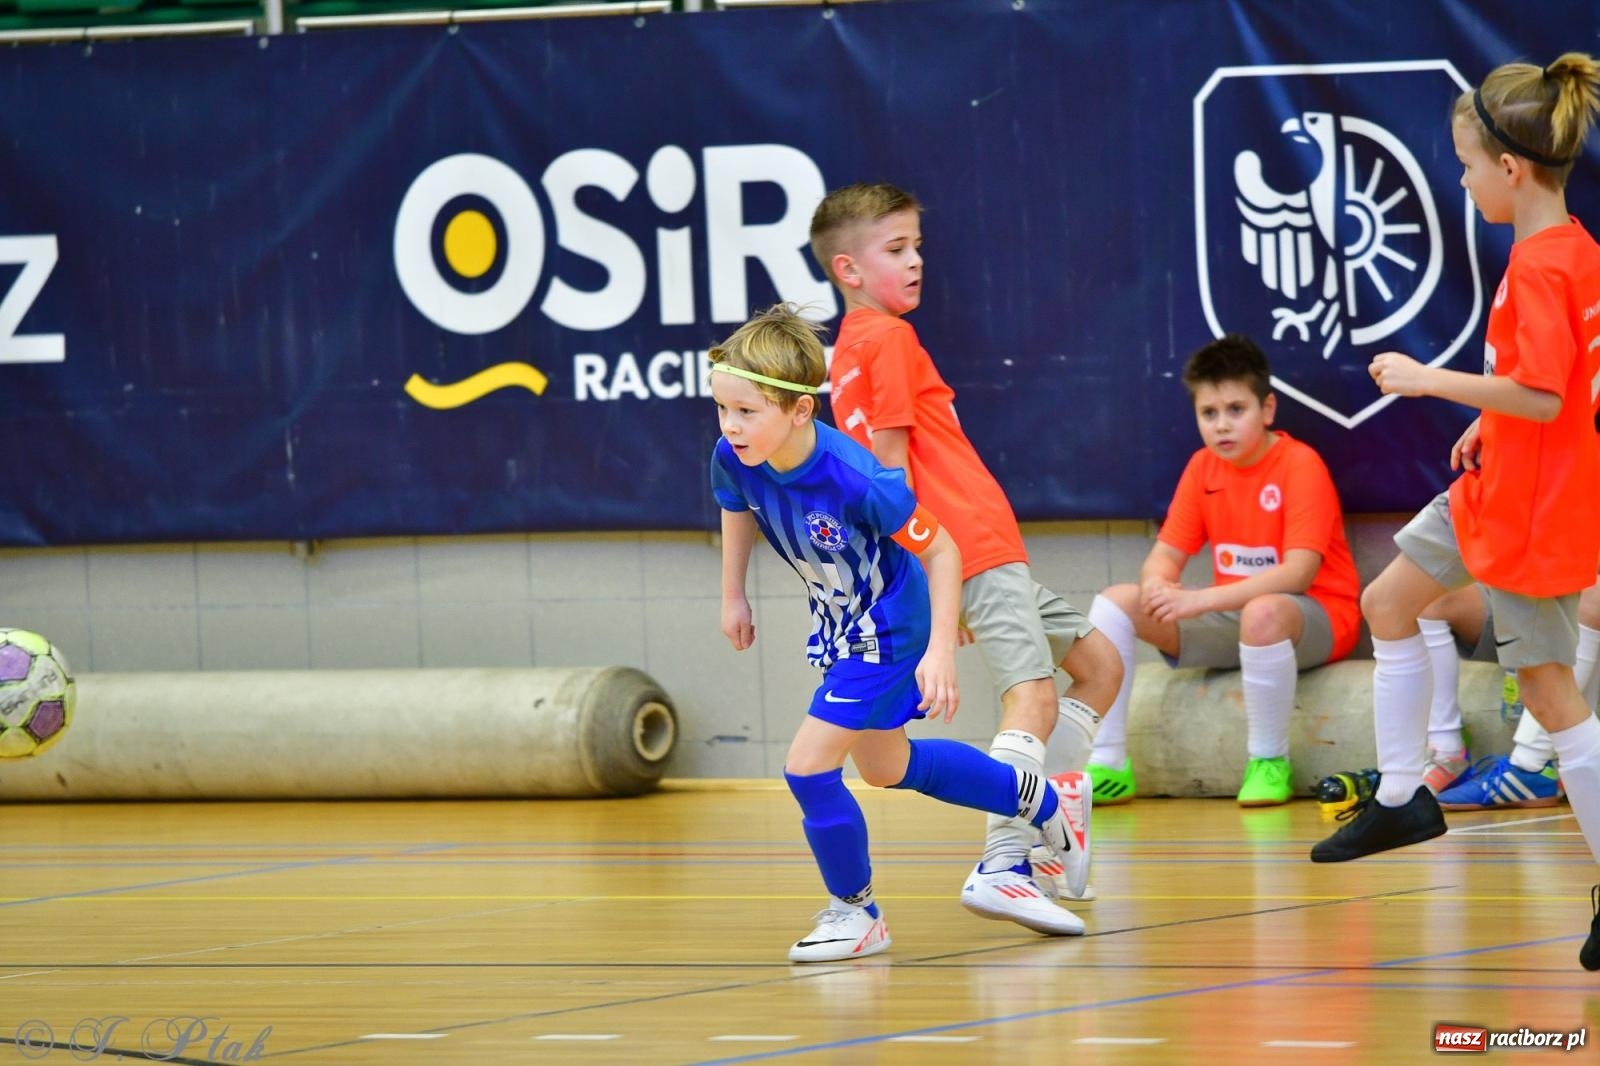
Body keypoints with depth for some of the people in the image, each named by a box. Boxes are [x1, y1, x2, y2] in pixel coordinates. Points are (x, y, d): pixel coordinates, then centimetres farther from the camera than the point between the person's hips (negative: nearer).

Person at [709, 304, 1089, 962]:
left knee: (809, 765, -14)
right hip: (842, 628, 8)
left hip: (890, 630, -8)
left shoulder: (858, 481, -37)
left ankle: (854, 911, 9)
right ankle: (1036, 801, 46)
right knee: (885, 766, 25)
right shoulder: (733, 459, -19)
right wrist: (733, 595, 8)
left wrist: (940, 651, -30)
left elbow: (941, 552, -26)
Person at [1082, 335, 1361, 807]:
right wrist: (1157, 585, -23)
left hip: (1316, 615, -7)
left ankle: (1268, 762, -23)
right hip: (1228, 617, 7)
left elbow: (1297, 573, -26)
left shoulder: (1300, 465, -16)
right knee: (1115, 603, -6)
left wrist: (1202, 600, -33)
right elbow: (1166, 554, 4)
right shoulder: (1203, 467, 4)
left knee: (1262, 614, -41)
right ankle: (1109, 766, -9)